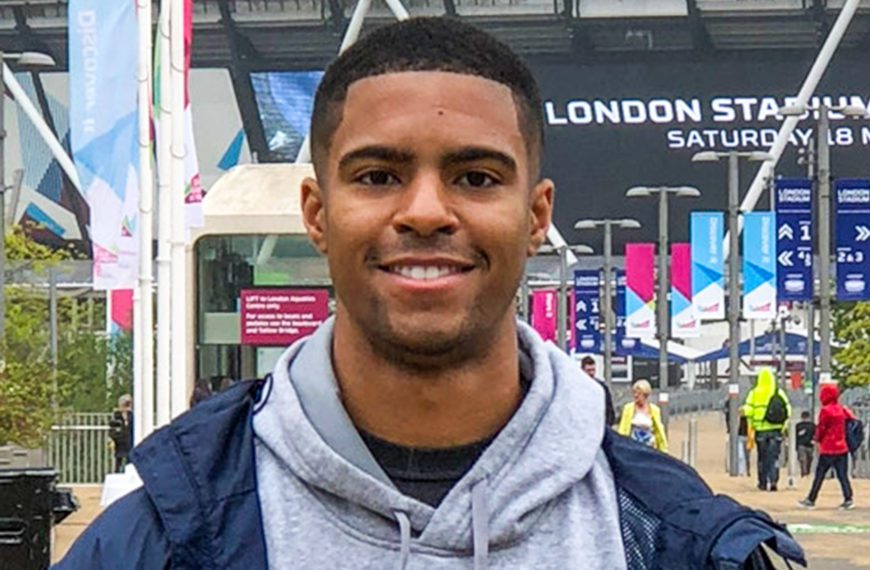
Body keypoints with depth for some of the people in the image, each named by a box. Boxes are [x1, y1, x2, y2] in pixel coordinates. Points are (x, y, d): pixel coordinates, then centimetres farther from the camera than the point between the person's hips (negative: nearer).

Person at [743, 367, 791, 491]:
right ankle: (773, 480, -9)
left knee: (762, 458, 11)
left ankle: (763, 482, 15)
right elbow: (788, 408, -1)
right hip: (776, 430, 0)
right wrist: (785, 424, 11)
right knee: (774, 456, 4)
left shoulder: (754, 393, -4)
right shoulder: (780, 393, 0)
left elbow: (748, 410, -9)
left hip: (760, 429, 0)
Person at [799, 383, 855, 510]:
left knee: (819, 474, 2)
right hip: (842, 447, 5)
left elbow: (821, 428, -9)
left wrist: (817, 438, 10)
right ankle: (848, 499, -4)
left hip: (828, 449, -5)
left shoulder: (825, 410, -12)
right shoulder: (843, 409, 6)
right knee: (842, 475, 5)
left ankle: (811, 500, 8)